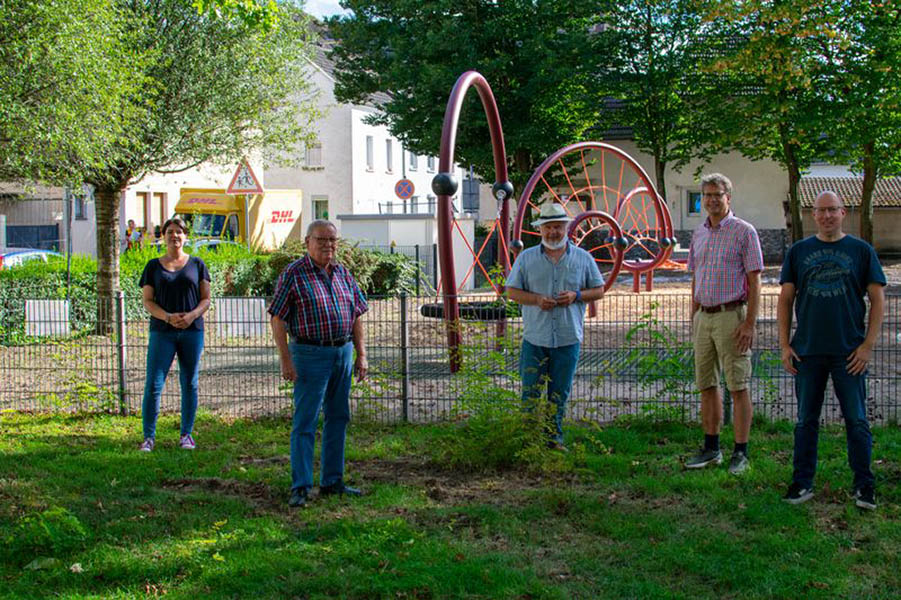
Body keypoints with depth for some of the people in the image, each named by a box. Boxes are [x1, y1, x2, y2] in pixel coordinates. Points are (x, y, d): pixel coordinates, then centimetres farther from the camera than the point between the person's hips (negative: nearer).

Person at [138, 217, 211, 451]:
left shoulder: (196, 264, 9)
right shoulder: (154, 266, 8)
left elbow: (206, 299, 7)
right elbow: (147, 301, 3)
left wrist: (192, 315, -12)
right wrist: (167, 317, -13)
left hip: (192, 330, 1)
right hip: (162, 332, -1)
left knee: (189, 383, 4)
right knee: (153, 383, -7)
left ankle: (186, 434, 14)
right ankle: (149, 436, 0)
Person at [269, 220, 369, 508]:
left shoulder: (342, 273, 11)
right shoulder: (293, 274, -7)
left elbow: (356, 316, 15)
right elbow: (277, 319, -9)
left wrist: (361, 354, 8)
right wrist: (286, 360, -15)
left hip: (343, 353, 7)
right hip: (310, 355, -7)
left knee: (338, 419, 11)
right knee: (305, 421, -6)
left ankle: (332, 481, 20)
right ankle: (300, 487, -2)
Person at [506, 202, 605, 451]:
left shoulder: (583, 258, 6)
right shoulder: (526, 258, 5)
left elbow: (599, 289, 10)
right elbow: (512, 290, 5)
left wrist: (576, 295, -10)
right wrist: (536, 299, -13)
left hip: (568, 338, 1)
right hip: (534, 338, 0)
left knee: (559, 394, 8)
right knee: (529, 393, 0)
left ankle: (554, 437, 19)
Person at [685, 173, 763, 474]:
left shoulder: (743, 231, -5)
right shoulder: (699, 234, 14)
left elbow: (754, 281, -8)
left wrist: (749, 323, -15)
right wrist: (693, 318, 16)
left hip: (731, 315, -6)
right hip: (704, 317, 6)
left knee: (738, 387, -3)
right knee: (707, 384, 10)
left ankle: (740, 453, 3)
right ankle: (711, 448, 20)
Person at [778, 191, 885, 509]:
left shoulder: (861, 250, 3)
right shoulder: (798, 252, 8)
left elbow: (877, 300, 2)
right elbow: (785, 300, 9)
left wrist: (868, 345, -6)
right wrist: (785, 345, 2)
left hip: (850, 352, -2)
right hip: (808, 351, 2)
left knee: (856, 420, 3)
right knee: (806, 420, 8)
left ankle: (864, 485, 13)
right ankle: (803, 482, 17)